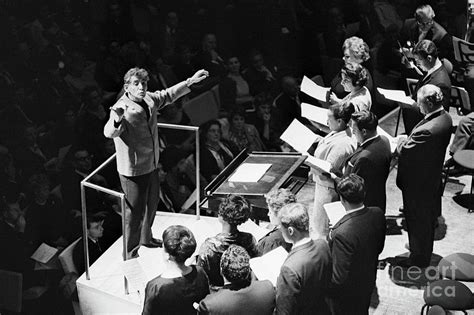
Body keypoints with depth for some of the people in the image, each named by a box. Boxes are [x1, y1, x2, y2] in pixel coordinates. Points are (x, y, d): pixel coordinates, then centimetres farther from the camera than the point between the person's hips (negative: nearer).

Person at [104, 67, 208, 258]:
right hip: (133, 172, -9)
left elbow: (168, 95, 17)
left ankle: (146, 238, 51)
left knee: (151, 204, 27)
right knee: (135, 212, 1)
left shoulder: (149, 99, -3)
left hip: (151, 166, 9)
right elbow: (109, 133, -44)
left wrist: (190, 82, 13)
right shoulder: (123, 108, -26)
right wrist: (116, 120, -66)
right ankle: (131, 253, 19)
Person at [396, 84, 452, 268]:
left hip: (418, 183, -9)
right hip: (433, 177, 9)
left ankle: (418, 258, 32)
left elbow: (404, 151, -29)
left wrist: (400, 143, -9)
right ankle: (425, 251, 49)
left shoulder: (426, 131, -38)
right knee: (428, 218, 28)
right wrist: (408, 139, -3)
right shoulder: (445, 118, -8)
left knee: (418, 222, 13)